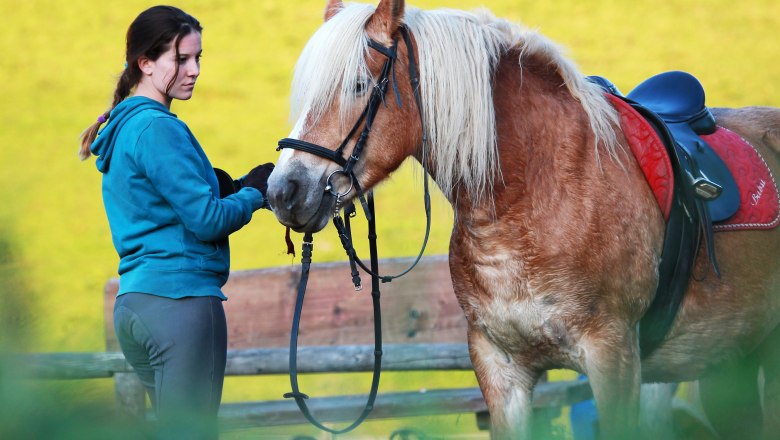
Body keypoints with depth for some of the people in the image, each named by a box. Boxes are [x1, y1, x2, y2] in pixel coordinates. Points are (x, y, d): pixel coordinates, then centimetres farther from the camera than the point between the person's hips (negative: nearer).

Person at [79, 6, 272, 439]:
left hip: (133, 304, 10)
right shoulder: (158, 129, -12)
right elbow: (207, 220, -16)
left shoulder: (122, 128, 18)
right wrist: (254, 193, 2)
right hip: (180, 296, -10)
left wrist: (232, 187, 8)